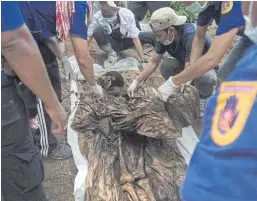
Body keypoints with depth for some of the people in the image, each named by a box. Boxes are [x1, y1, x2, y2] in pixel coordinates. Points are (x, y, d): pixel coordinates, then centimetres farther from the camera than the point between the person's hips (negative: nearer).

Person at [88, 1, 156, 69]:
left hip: (126, 41, 0)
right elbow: (88, 36, -21)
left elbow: (135, 38, -25)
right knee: (97, 30, -32)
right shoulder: (97, 17, -27)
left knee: (152, 35, -19)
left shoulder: (127, 14, -27)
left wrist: (143, 59, -29)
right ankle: (112, 54, -9)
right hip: (111, 43, 0)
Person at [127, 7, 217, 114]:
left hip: (207, 67, -6)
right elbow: (154, 62, -5)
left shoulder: (191, 36, -36)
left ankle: (206, 97, -3)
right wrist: (136, 81, -12)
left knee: (203, 79, -39)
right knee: (165, 66, -22)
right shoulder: (165, 37, -17)